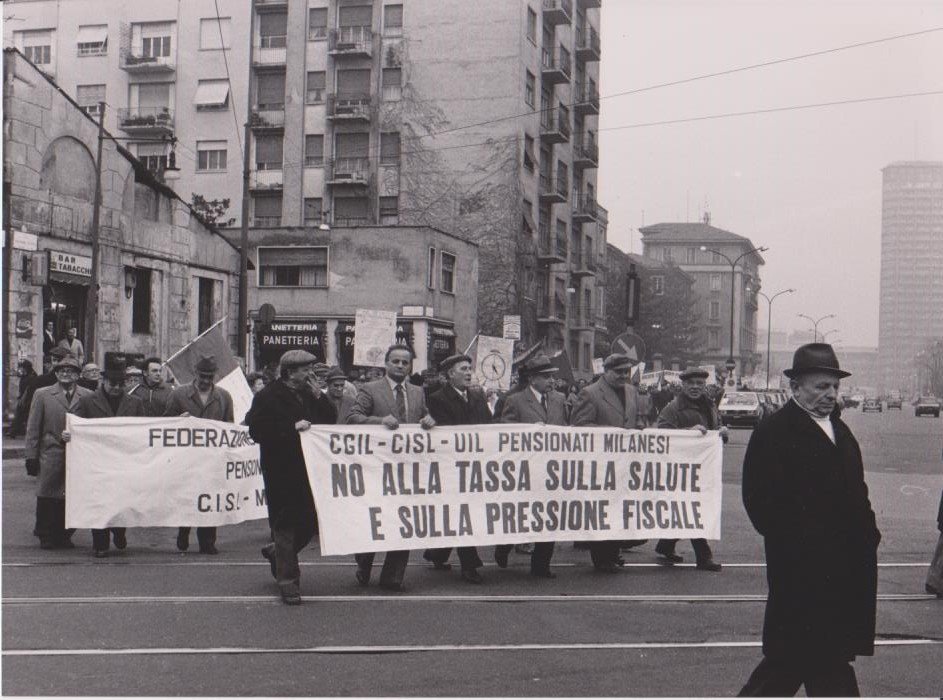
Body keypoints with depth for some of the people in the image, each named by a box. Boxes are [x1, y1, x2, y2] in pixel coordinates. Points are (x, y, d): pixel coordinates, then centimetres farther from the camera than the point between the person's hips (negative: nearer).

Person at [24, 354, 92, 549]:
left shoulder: (88, 397, 5)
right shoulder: (42, 395, 4)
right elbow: (33, 428, 4)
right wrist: (31, 457, -1)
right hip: (51, 457, -1)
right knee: (47, 499, 3)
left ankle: (64, 536, 15)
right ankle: (46, 536, 16)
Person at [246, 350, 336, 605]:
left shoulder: (310, 395, 13)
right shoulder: (268, 397, -7)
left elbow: (331, 421, 10)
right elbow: (256, 430, -16)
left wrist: (318, 395, -3)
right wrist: (292, 427, -21)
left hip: (308, 469, 7)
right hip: (281, 472, -6)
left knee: (311, 521, 9)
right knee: (285, 524, 0)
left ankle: (277, 552, 35)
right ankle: (287, 580, 8)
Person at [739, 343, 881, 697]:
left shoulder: (840, 431, 16)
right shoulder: (773, 432, -10)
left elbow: (856, 492, 21)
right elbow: (761, 501, -15)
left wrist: (868, 533, 9)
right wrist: (796, 544, -17)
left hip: (848, 567, 8)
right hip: (803, 567, -7)